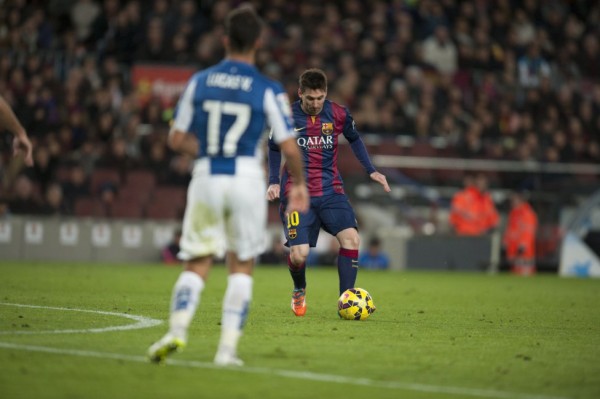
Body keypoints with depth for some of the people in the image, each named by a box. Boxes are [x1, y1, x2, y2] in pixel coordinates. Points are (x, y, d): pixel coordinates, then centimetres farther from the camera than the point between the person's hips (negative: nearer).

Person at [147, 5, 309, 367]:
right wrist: (299, 184, 8)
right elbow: (290, 147, -7)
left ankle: (178, 330, -14)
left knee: (196, 265, 9)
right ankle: (228, 348, 4)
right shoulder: (269, 90, -5)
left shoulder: (199, 82, 3)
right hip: (247, 180, -1)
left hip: (206, 178, 2)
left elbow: (177, 140, 7)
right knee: (242, 267, 12)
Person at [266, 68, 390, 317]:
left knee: (351, 238, -20)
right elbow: (274, 149, 13)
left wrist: (371, 170, 11)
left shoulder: (338, 114, 0)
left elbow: (354, 139, 19)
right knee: (299, 254, -14)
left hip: (331, 190, 2)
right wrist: (273, 182, 1)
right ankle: (299, 291, 21)